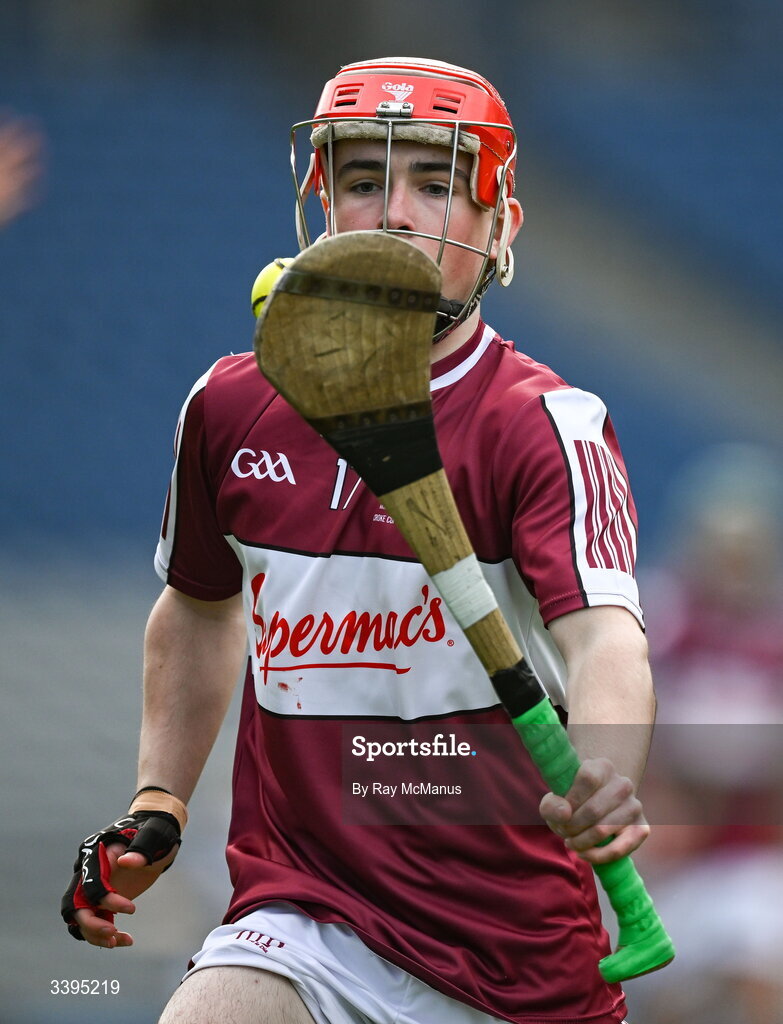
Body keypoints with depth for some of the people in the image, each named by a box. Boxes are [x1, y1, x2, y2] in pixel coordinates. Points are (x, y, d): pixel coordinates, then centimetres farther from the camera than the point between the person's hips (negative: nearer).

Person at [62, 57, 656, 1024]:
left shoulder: (548, 425, -10)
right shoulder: (231, 408, 6)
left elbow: (601, 634, -27)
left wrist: (604, 781, -47)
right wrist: (155, 807, 18)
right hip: (300, 925, 2)